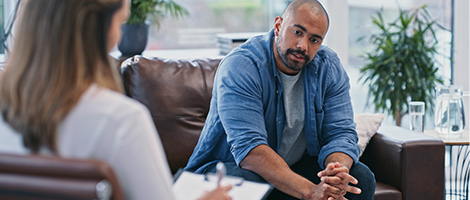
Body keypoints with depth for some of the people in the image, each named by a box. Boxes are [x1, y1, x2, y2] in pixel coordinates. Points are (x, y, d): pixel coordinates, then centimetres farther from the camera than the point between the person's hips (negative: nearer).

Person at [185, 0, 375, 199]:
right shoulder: (239, 67, -23)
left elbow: (341, 133, -10)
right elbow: (248, 147, -34)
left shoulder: (330, 68, -5)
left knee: (361, 178, -16)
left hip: (298, 165, 5)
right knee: (246, 184, -37)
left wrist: (338, 173, -35)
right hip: (231, 166, -4)